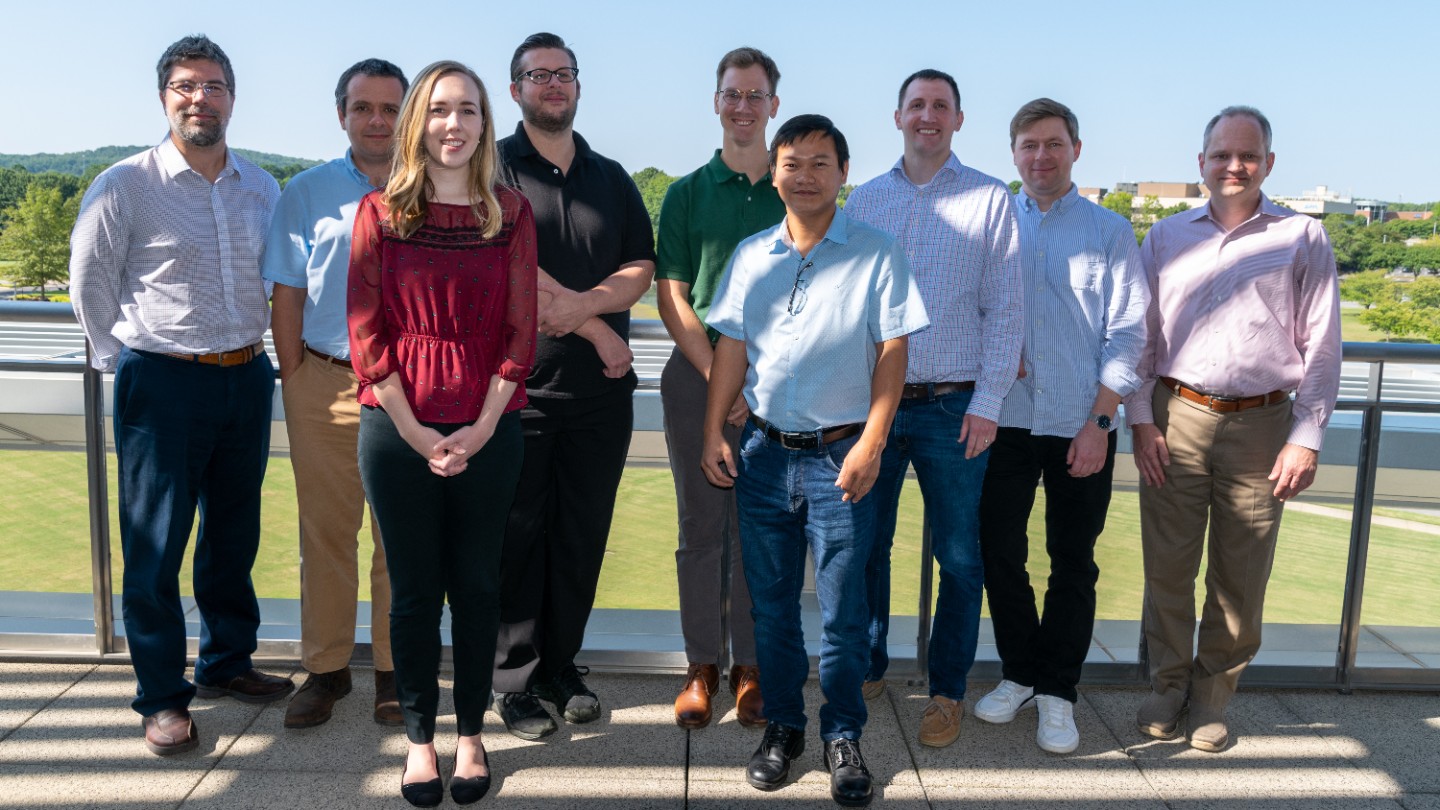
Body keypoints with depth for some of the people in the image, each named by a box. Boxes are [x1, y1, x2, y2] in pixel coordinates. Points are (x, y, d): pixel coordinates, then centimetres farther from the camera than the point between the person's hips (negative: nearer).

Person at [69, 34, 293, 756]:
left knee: (234, 534, 14)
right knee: (155, 547, 2)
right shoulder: (125, 186, -6)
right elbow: (90, 285, 1)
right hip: (162, 384, -4)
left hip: (246, 378, 5)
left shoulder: (261, 188, 7)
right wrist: (126, 362, 3)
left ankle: (226, 662, 31)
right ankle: (162, 698, 14)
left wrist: (244, 355, 14)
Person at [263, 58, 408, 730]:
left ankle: (394, 670, 18)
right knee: (325, 533, 7)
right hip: (324, 388, 1)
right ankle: (326, 668, 20)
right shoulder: (306, 193, 9)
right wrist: (294, 380, 0)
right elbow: (286, 296, 8)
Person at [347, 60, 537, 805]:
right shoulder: (380, 213, 1)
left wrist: (480, 430, -8)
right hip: (397, 429, 0)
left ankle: (471, 734, 25)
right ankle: (419, 737, 24)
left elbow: (521, 331, 0)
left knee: (476, 587, 10)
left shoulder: (510, 212, 3)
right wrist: (415, 433, -9)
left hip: (488, 431, 1)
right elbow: (366, 332, -2)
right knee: (413, 589, 9)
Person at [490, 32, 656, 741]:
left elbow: (642, 268, 6)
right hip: (517, 386, -3)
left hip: (601, 391, 4)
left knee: (583, 537, 8)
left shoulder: (612, 178, 16)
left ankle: (562, 668, 22)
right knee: (517, 536, 2)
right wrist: (598, 330, -10)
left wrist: (581, 303, -14)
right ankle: (515, 681, 14)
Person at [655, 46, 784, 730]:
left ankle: (751, 666, 18)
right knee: (702, 525, 5)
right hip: (697, 373, 0)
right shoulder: (686, 194, 7)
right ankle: (702, 664, 17)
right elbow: (671, 296, 2)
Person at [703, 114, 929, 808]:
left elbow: (892, 351, -4)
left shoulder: (875, 252, -1)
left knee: (843, 607, 2)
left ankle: (843, 737, 20)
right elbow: (731, 347, 10)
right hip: (764, 451, 3)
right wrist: (714, 433, 4)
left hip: (840, 455, -3)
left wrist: (870, 444, -11)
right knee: (770, 601, 11)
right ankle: (782, 727, 27)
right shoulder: (751, 255, 9)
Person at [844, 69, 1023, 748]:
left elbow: (1004, 308, 0)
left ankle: (947, 690, 20)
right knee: (863, 545, 9)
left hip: (953, 406, -2)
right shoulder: (864, 199, 11)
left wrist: (987, 401, -7)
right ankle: (867, 668, 28)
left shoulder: (990, 200, 3)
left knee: (959, 558, 4)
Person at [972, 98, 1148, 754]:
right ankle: (1019, 673, 26)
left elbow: (1126, 333, 0)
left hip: (1082, 427, -1)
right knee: (999, 553, 7)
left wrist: (1100, 422, -9)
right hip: (1006, 421, 2)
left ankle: (1056, 691, 21)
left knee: (1073, 563, 6)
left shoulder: (1110, 231, 4)